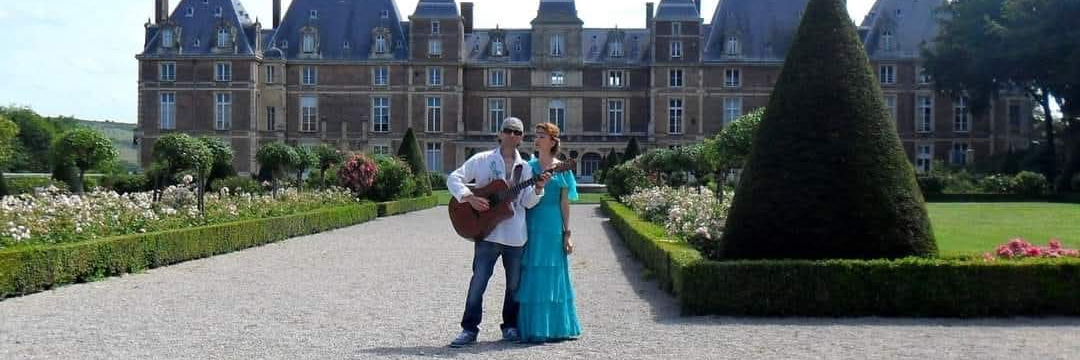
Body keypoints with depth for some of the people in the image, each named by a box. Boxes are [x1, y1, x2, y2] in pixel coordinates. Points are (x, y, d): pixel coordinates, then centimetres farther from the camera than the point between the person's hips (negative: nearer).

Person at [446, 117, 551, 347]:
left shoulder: (525, 168, 11)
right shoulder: (482, 160, 2)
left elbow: (527, 202, 4)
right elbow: (453, 178, 0)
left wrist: (538, 188, -15)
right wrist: (469, 198, -15)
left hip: (516, 235, 3)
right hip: (487, 232, -3)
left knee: (514, 283, 9)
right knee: (478, 281, -4)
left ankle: (510, 326, 24)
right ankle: (469, 329, 4)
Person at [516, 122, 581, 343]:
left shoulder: (562, 169, 4)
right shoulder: (529, 167, 7)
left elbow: (565, 203, 3)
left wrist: (567, 233, -1)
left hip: (553, 227, -1)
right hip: (532, 226, 1)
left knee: (553, 275, 4)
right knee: (532, 276, 1)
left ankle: (555, 327, 12)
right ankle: (533, 329, 6)